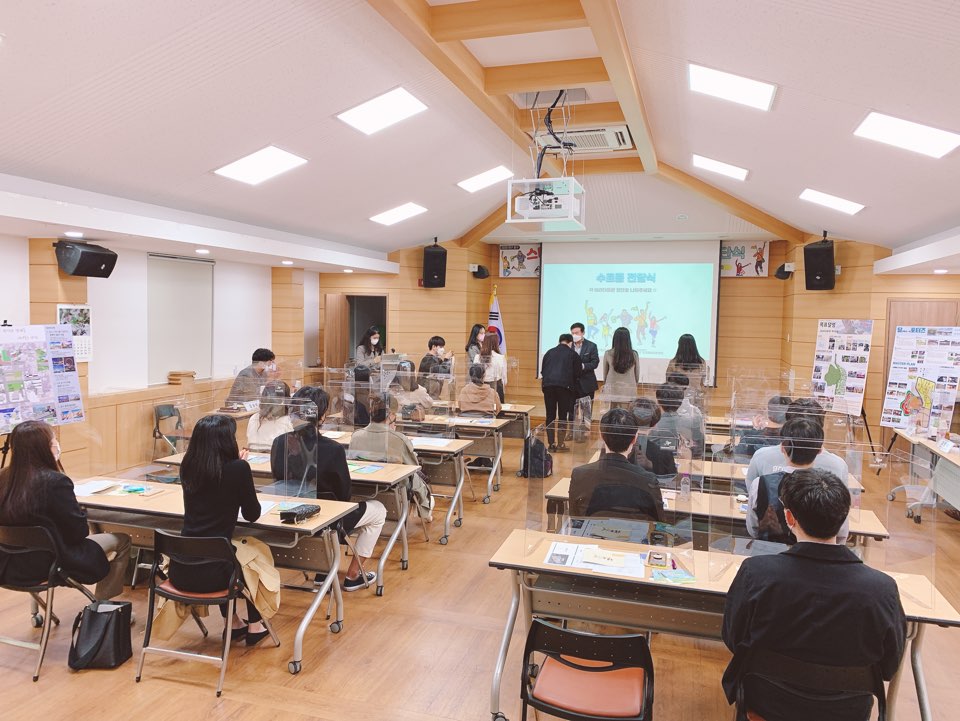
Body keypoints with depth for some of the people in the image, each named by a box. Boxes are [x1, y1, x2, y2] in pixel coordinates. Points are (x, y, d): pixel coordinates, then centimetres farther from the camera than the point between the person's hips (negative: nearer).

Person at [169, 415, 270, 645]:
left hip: (179, 570, 5)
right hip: (210, 574, -5)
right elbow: (252, 514, 0)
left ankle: (233, 624, 42)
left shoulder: (188, 468, 3)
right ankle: (254, 626, 35)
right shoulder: (238, 468, -12)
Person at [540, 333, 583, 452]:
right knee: (563, 416, 4)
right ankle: (560, 444, 4)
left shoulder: (549, 352, 18)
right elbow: (577, 373, 12)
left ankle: (551, 444, 8)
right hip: (564, 386, -3)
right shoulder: (573, 354, 8)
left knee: (550, 415, 7)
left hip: (548, 385, 3)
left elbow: (542, 371, 18)